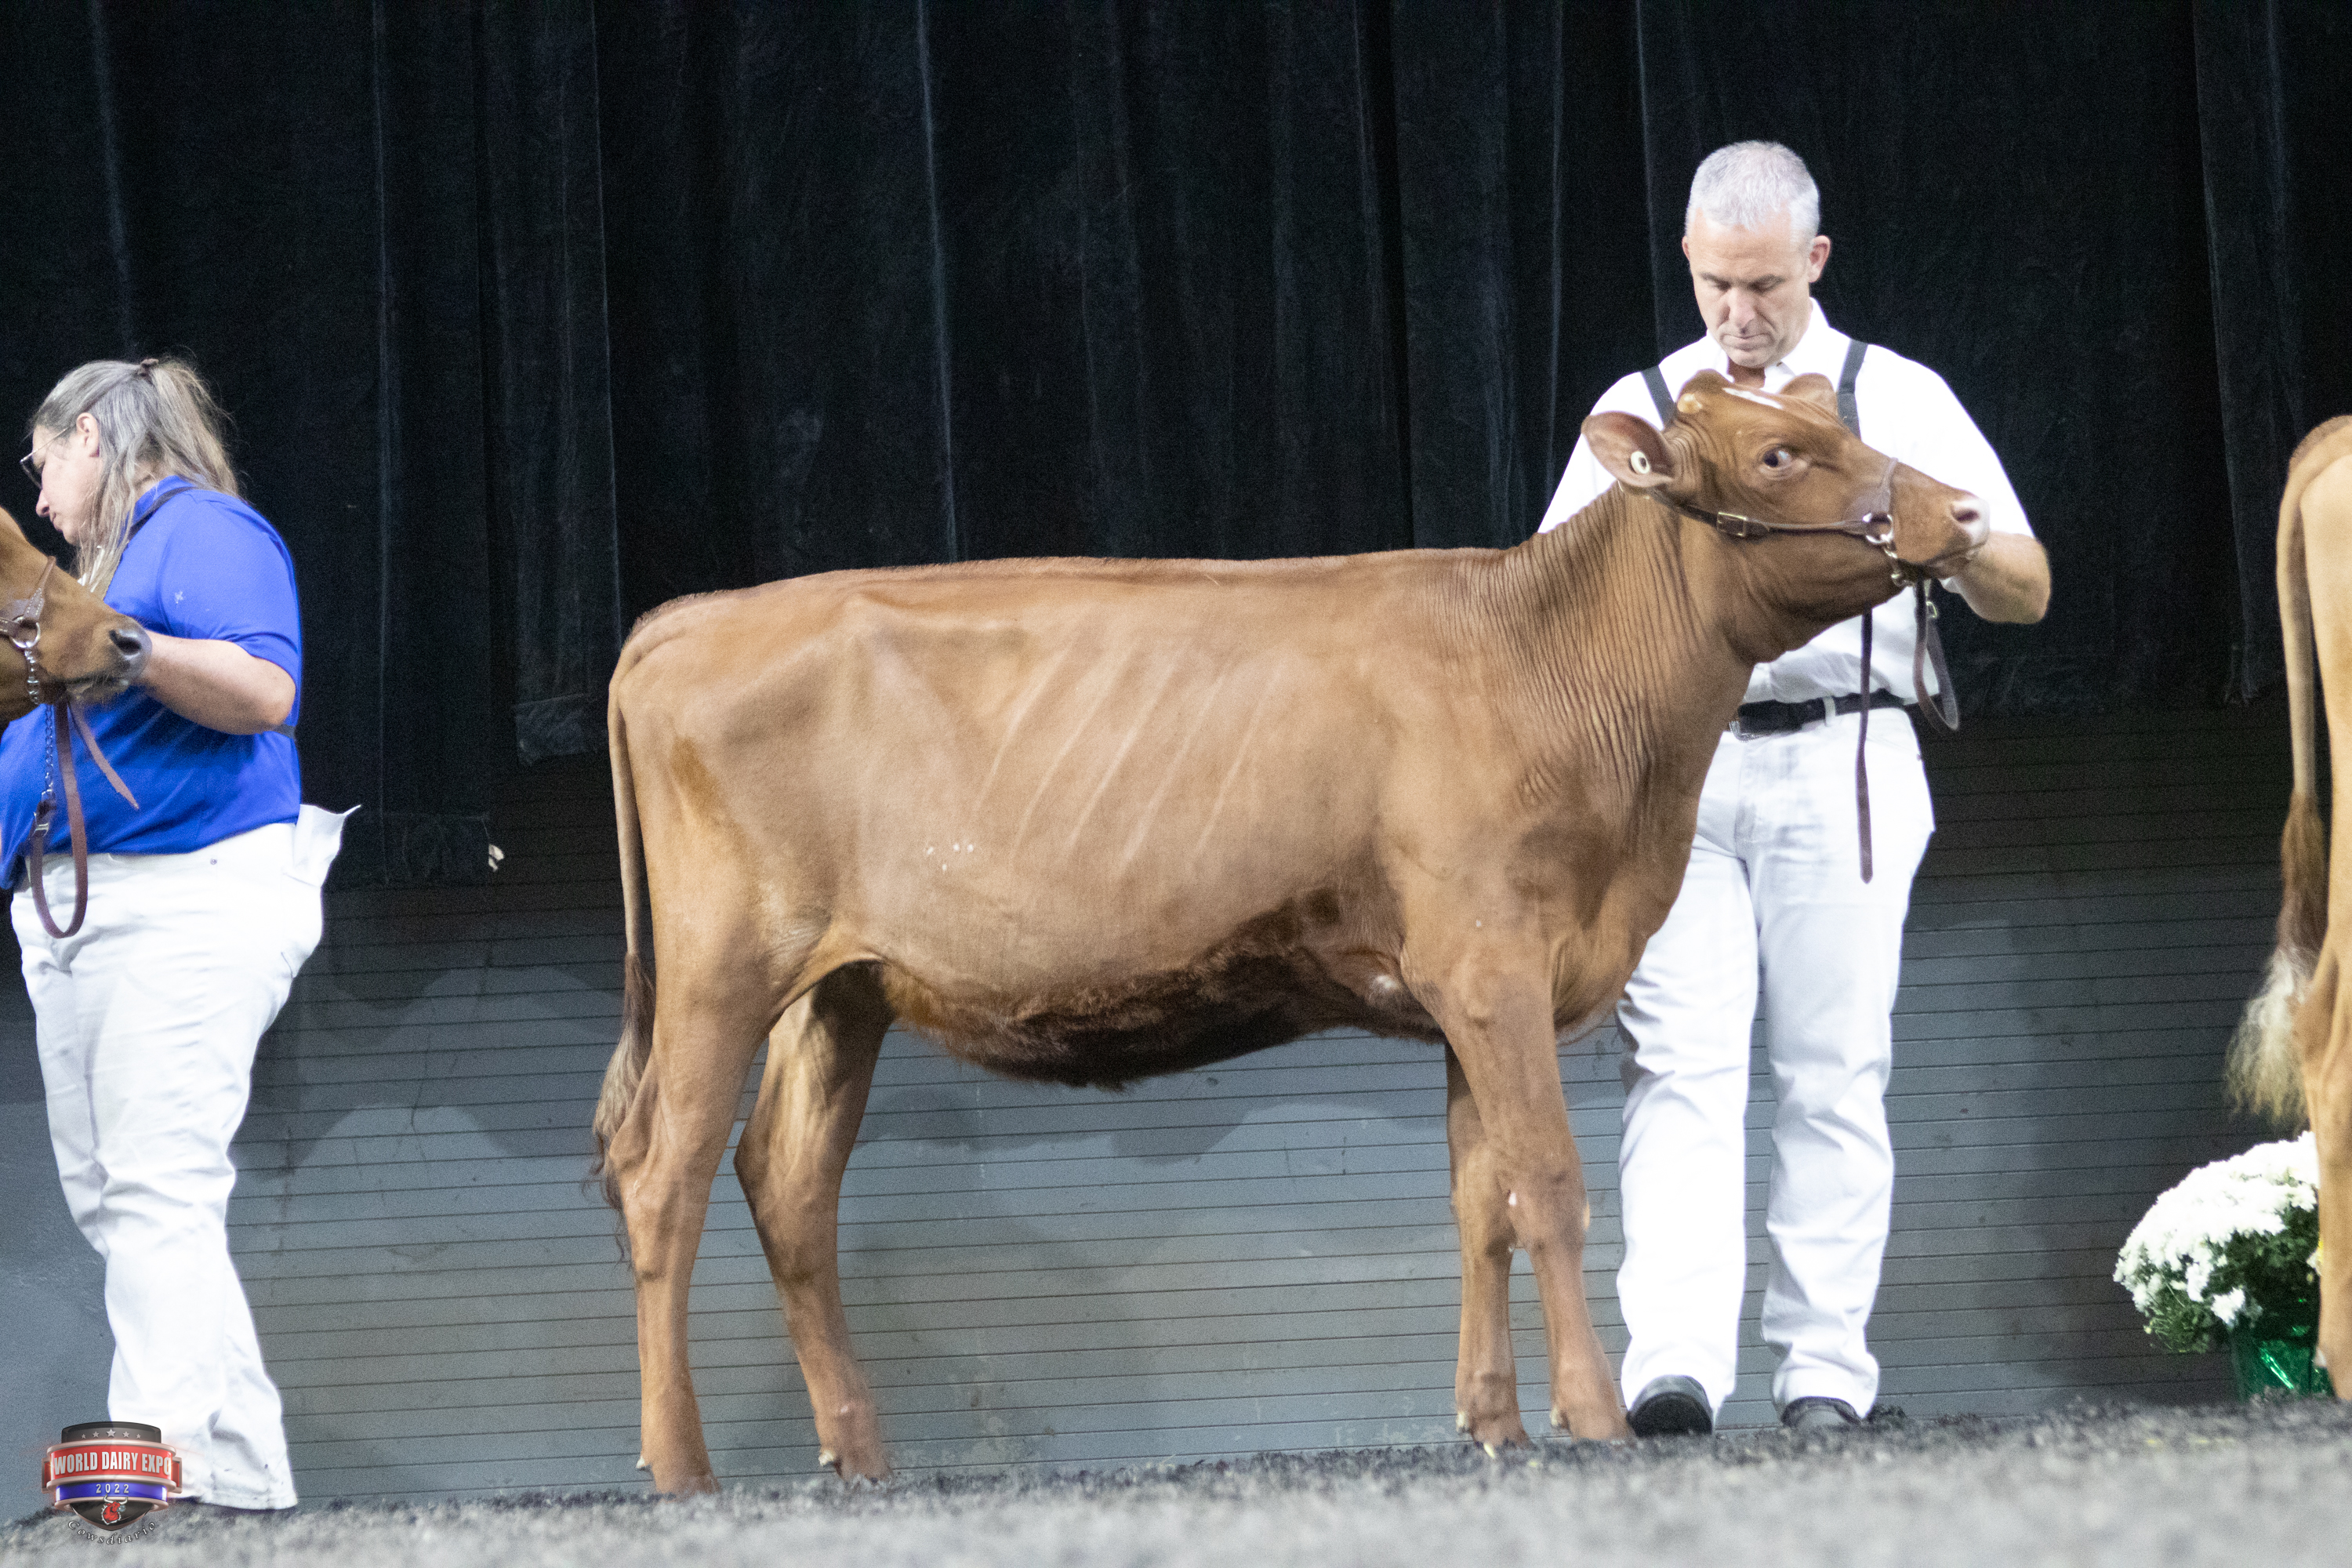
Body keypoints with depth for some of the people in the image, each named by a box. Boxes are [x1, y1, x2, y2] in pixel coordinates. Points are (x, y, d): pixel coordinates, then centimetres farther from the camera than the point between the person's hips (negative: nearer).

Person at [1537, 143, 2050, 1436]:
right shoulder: (1639, 411, 14)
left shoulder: (1897, 401, 8)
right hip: (1677, 768, 1)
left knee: (1834, 1076, -1)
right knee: (1680, 1069, -11)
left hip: (1839, 767, -1)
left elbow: (2028, 591, 5)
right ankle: (1674, 1365, -22)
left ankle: (1824, 1375, 4)